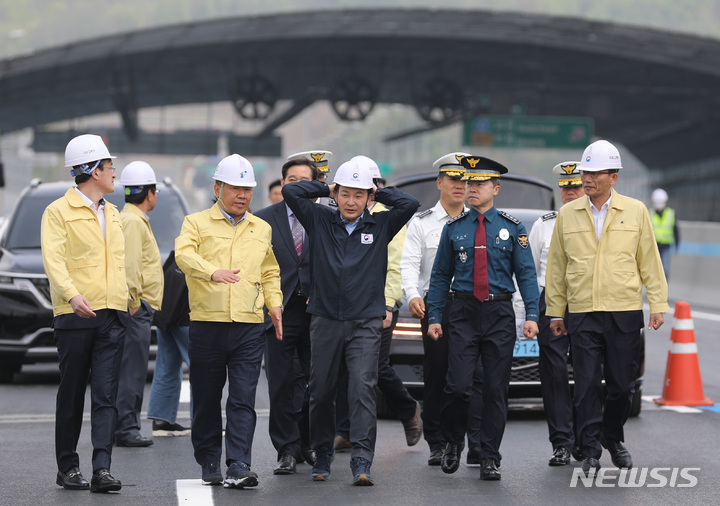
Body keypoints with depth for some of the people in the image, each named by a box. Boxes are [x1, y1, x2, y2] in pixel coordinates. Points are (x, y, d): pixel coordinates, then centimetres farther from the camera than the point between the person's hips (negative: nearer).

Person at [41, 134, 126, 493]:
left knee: (106, 396, -5)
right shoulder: (58, 211, -3)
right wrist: (72, 294, -31)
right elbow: (54, 259, -16)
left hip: (112, 316, 5)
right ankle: (67, 468, 14)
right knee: (72, 395, 3)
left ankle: (102, 470, -10)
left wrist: (127, 299, 22)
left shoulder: (112, 214, 19)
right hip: (74, 315, -5)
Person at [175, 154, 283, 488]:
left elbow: (270, 273, 26)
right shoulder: (197, 223, 3)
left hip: (249, 326, 2)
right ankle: (209, 464, 18)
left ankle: (239, 467, -9)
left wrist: (274, 303, 8)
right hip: (206, 325, -2)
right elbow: (184, 254, -17)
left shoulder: (262, 229, 16)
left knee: (243, 400, -6)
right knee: (206, 400, 5)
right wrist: (213, 272, -36)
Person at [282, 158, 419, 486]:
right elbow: (290, 192, 0)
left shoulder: (380, 226, 6)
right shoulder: (320, 221, 6)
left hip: (365, 323, -1)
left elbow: (410, 203, -5)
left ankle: (361, 461, -16)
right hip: (325, 320, 1)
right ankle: (322, 456, 23)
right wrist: (325, 188, 8)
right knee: (321, 391, 7)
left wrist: (377, 194, 5)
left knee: (363, 388, -12)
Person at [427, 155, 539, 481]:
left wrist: (532, 315, -7)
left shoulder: (512, 228, 4)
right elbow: (441, 275, 9)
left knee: (496, 389, 2)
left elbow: (526, 274, 3)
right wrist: (434, 316, 2)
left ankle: (489, 458, 9)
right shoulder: (454, 228, 7)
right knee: (458, 385, -8)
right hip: (463, 312, 0)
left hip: (499, 313, 0)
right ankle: (453, 443, 16)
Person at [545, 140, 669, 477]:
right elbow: (556, 265, 10)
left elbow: (649, 261, 7)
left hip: (625, 313, 0)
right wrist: (555, 311, 9)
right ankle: (590, 452, 5)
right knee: (587, 386, -2)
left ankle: (613, 439, 28)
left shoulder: (636, 211, 4)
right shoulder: (567, 214, 6)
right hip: (582, 314, 0)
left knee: (622, 384, 5)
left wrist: (658, 303, 3)